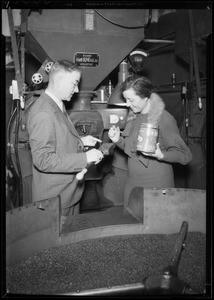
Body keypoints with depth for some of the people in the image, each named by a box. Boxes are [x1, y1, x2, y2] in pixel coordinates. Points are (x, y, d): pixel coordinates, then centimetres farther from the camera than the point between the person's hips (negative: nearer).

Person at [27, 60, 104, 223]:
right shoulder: (43, 113, -24)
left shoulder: (57, 106, 9)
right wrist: (85, 158, -28)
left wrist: (80, 140, 7)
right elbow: (43, 160, -28)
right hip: (56, 197, -9)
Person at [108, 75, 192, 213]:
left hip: (156, 187, -6)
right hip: (132, 185, 7)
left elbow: (186, 155, -14)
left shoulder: (164, 119, -15)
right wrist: (118, 140, -1)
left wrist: (161, 155, -30)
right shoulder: (133, 117, 7)